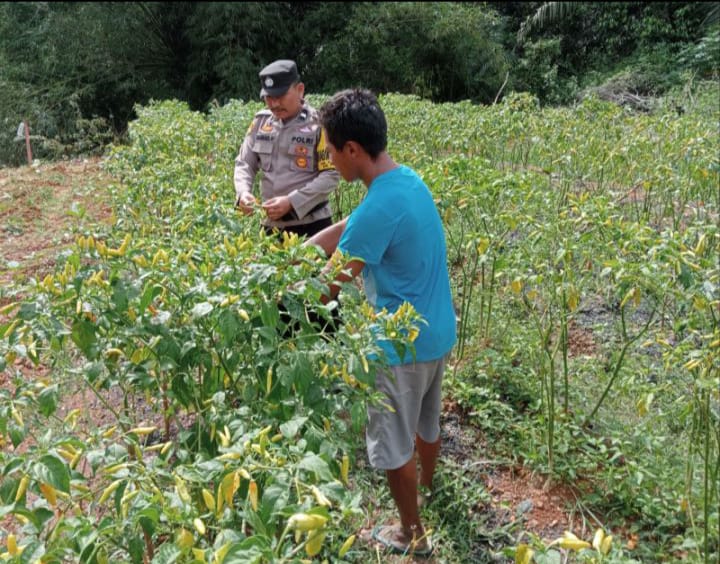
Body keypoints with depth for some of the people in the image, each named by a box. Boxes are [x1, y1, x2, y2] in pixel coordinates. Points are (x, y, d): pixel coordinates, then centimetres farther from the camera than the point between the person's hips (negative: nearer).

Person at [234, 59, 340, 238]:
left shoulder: (319, 124, -8)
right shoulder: (261, 122, 7)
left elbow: (331, 175, -13)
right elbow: (244, 163, 11)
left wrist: (291, 202, -22)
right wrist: (243, 193, -11)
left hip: (311, 225, -4)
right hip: (271, 225, 5)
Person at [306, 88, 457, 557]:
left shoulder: (379, 209, -29)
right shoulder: (410, 180, 1)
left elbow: (326, 290, -22)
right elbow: (347, 229, 11)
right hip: (438, 332, 9)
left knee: (394, 444, 12)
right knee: (426, 424, 29)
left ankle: (413, 534, 31)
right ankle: (427, 488, 52)